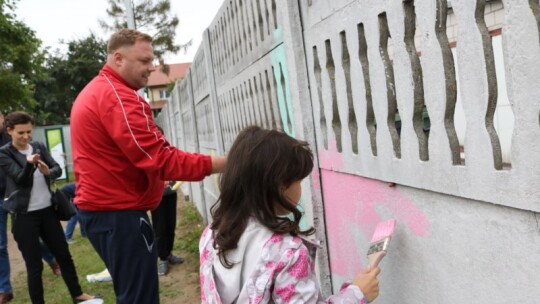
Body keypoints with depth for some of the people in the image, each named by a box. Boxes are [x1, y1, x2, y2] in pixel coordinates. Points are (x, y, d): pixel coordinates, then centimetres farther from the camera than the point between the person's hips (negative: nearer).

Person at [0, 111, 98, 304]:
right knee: (34, 265, 2)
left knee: (64, 255, 13)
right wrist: (29, 164, -35)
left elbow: (58, 169, -2)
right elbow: (21, 179, -16)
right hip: (24, 215, -4)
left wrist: (48, 171, -24)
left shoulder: (39, 147, 6)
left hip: (47, 210, 5)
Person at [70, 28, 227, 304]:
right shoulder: (117, 96, -18)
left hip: (97, 207, 11)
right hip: (118, 213, -11)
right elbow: (160, 158, -25)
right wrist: (226, 163, -23)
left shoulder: (92, 93, 17)